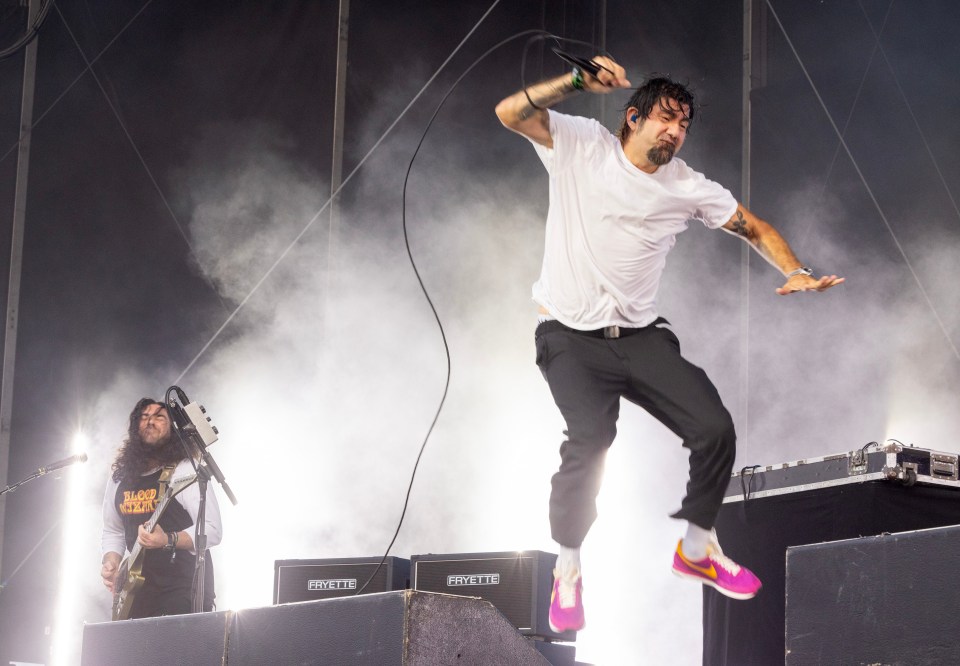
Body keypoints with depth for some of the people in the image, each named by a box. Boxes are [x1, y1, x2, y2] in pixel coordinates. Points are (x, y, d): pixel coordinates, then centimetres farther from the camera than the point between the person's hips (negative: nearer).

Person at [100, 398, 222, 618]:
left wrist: (167, 540, -29)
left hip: (184, 591, -6)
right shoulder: (119, 476, 11)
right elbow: (112, 531, 23)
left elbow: (212, 530, -15)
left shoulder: (185, 471, -9)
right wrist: (111, 561, 3)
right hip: (138, 594, 6)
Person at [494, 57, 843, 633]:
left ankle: (696, 548, 14)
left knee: (715, 429, -12)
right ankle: (568, 569, -4)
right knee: (591, 439, -27)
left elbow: (755, 229, 11)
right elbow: (510, 112, -14)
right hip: (571, 336, -4)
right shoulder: (582, 144, -3)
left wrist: (795, 273, -8)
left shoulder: (688, 187, 5)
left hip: (641, 335, 4)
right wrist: (580, 82, -26)